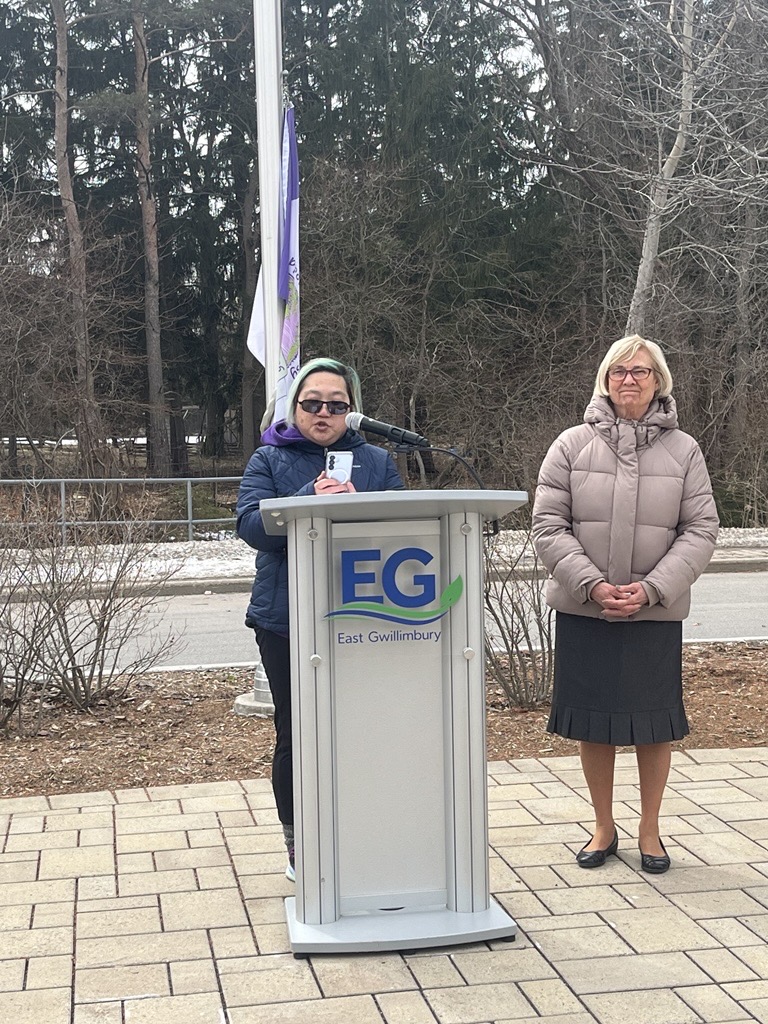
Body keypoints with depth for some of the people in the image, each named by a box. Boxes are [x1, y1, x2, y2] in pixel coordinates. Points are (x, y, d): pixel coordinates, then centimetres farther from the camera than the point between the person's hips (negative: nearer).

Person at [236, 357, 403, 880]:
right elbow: (252, 525, -11)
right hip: (287, 621, -1)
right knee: (296, 736, 8)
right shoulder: (270, 460, 4)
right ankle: (299, 850, 23)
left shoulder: (377, 461, 10)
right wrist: (311, 500, -24)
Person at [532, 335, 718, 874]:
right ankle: (604, 829, 26)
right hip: (583, 609, 0)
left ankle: (649, 830, 26)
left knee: (654, 722, 8)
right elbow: (548, 526, -3)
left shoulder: (683, 450, 3)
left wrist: (651, 588, -14)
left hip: (657, 612, 0)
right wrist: (593, 585, -14)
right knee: (593, 721, 9)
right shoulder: (573, 445, 0)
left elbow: (701, 530, -1)